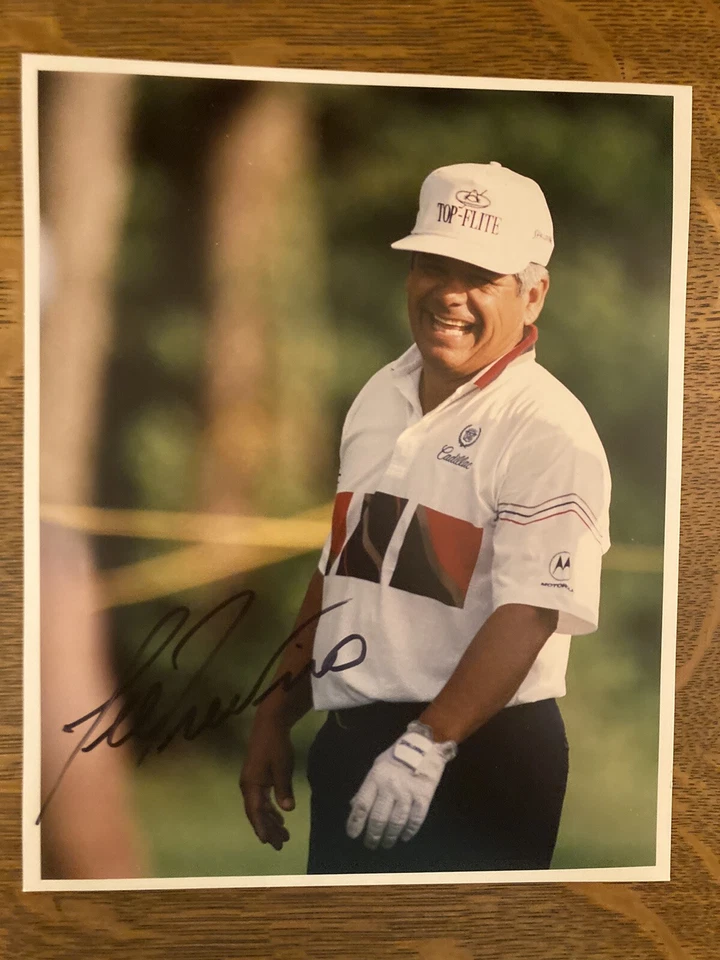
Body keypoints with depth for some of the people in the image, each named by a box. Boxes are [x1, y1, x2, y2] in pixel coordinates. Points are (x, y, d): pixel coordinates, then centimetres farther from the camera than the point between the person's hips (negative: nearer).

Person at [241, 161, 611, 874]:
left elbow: (529, 613, -22)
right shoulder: (379, 396, 8)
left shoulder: (549, 430, -15)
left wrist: (427, 744, -26)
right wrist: (275, 716, 12)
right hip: (344, 743, 7)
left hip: (476, 756, -7)